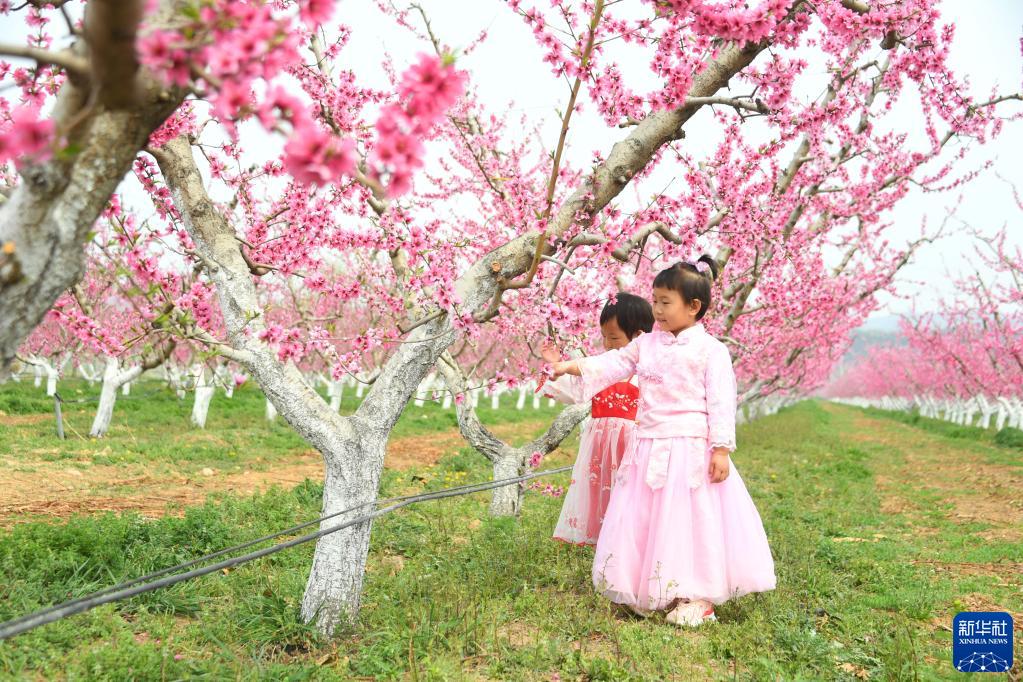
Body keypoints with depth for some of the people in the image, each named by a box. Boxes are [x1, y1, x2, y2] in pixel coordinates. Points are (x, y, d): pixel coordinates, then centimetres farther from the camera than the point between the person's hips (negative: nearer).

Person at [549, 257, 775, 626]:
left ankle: (699, 598, 13)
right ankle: (650, 592, 24)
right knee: (645, 519, 9)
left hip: (691, 449, -6)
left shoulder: (709, 349, -5)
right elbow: (613, 363, 9)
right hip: (650, 447, 6)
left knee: (691, 521, -1)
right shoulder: (647, 344, 11)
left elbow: (721, 402, -8)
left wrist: (721, 449, -14)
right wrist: (571, 366, -4)